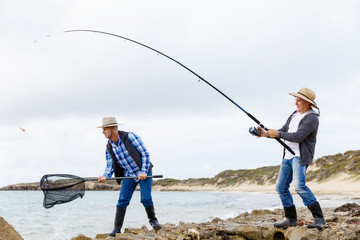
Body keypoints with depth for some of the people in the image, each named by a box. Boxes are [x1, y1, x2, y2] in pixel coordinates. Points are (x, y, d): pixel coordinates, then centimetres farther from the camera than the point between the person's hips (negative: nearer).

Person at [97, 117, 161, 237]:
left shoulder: (130, 137, -17)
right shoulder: (109, 147, -1)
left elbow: (145, 153, -16)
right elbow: (110, 166, 1)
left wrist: (144, 172, -23)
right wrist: (105, 176, -21)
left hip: (144, 172, -4)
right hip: (128, 175, 4)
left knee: (146, 198, -13)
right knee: (122, 201, -6)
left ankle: (153, 220, 13)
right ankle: (117, 229, -2)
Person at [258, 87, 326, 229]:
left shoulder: (311, 118, -10)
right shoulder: (294, 116, 18)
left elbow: (298, 136, -20)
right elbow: (282, 132, 21)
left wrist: (278, 134, -14)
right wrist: (266, 134, 4)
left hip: (300, 156, -9)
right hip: (288, 156, 9)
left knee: (299, 186, -24)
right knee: (281, 187, 6)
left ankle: (319, 219, -20)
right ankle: (291, 219, 15)